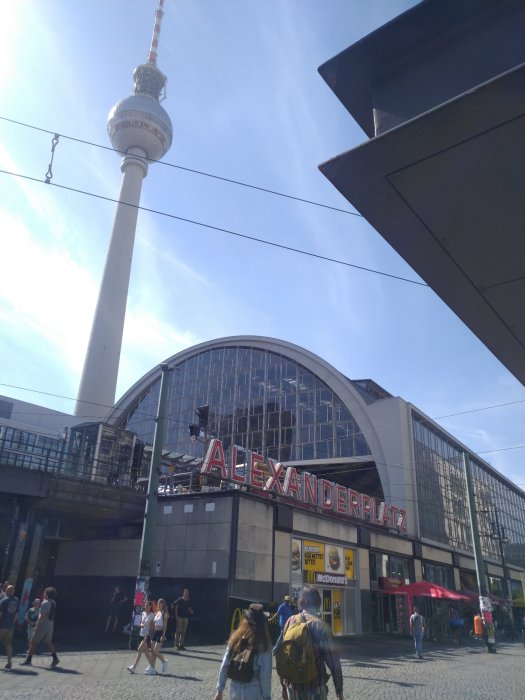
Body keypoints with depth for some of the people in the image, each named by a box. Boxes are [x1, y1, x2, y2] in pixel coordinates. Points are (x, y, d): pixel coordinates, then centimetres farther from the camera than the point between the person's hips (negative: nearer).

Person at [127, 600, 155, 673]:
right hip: (142, 634, 7)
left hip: (147, 635, -7)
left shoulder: (152, 615, -12)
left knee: (139, 650, -10)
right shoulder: (143, 613, 8)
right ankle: (152, 666, 20)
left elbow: (152, 627, -12)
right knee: (145, 651, 11)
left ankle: (133, 667, -4)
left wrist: (147, 636, -17)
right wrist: (141, 625, -7)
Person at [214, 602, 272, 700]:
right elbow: (265, 673, -11)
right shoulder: (263, 644, -11)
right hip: (253, 691, -4)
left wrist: (219, 690, 11)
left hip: (235, 689, 4)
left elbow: (224, 665, 3)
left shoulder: (235, 637, -1)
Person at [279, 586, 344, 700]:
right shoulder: (320, 625, -12)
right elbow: (333, 660, -12)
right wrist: (339, 689, -3)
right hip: (315, 686, -3)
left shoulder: (290, 621, -1)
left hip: (293, 685, 3)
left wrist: (284, 684, 13)